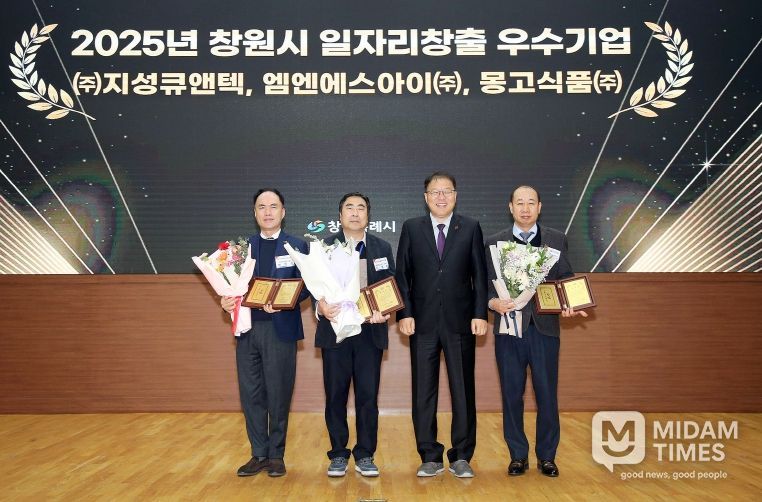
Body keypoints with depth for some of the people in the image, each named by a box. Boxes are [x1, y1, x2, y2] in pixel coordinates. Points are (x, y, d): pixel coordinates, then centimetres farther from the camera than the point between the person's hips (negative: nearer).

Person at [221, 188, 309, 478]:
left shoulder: (297, 246, 4)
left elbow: (304, 287, -3)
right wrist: (227, 300, -10)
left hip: (280, 328, -3)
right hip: (248, 327, 3)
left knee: (278, 394, 4)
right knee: (251, 393, 7)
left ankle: (276, 455, 17)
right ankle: (259, 454, 20)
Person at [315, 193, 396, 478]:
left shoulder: (382, 248, 10)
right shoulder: (325, 247, 5)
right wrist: (321, 305, -20)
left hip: (370, 331, 1)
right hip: (335, 329, -1)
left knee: (368, 396, 3)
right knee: (335, 395, 5)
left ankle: (365, 455, 15)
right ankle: (338, 455, 18)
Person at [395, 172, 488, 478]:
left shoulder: (471, 228, 7)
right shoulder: (411, 228, 7)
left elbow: (480, 275, 4)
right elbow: (402, 275, 4)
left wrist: (480, 314, -4)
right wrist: (404, 313, -5)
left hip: (460, 322, 0)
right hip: (423, 322, 0)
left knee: (463, 390, 5)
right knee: (423, 392, 5)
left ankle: (461, 457, 16)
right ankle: (430, 457, 16)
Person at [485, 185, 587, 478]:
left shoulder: (557, 240, 9)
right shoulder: (495, 243, 7)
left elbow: (567, 279, 7)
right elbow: (486, 285, 4)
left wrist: (569, 305, -11)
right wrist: (494, 303, -17)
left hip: (545, 327, 0)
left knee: (547, 395, 3)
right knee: (512, 395, 6)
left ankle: (547, 456, 18)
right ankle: (518, 456, 19)